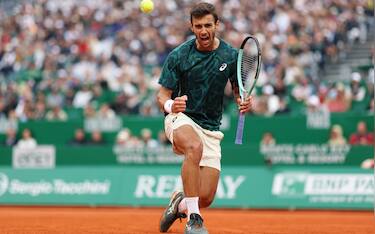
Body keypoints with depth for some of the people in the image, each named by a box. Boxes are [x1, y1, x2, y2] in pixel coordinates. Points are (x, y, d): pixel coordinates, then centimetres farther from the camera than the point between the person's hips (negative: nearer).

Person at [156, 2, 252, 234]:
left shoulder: (231, 55, -2)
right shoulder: (178, 56, -8)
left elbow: (239, 90, 11)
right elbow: (163, 95, -5)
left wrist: (245, 102, -13)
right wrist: (170, 105, -29)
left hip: (210, 128, 3)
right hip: (181, 119, -3)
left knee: (206, 198, -6)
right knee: (195, 147, -40)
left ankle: (180, 204, 33)